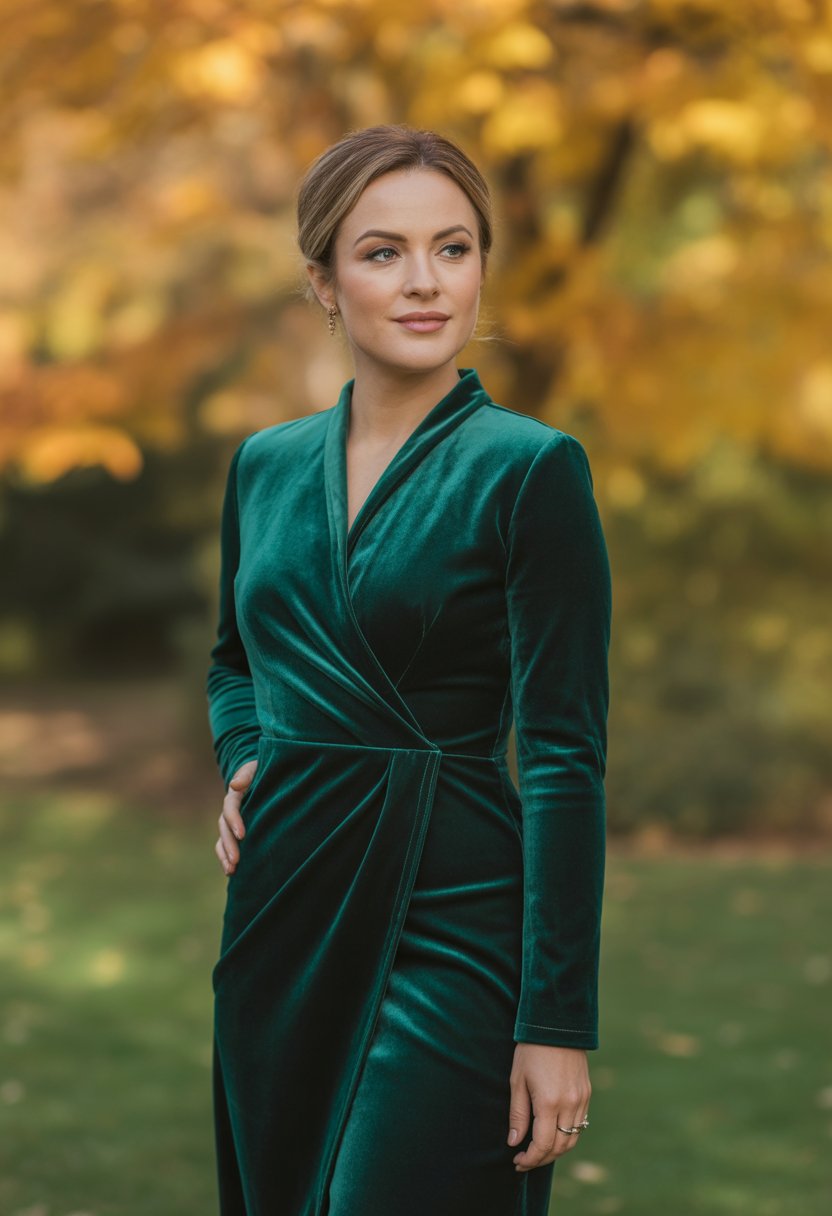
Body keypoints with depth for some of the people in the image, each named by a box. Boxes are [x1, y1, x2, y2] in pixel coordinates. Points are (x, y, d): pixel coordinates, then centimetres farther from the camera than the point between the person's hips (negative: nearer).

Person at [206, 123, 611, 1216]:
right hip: (280, 906, 6)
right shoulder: (267, 463, 8)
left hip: (449, 917, -6)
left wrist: (558, 1024, -16)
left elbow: (566, 756, -13)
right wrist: (243, 759, 4)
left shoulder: (527, 465, -9)